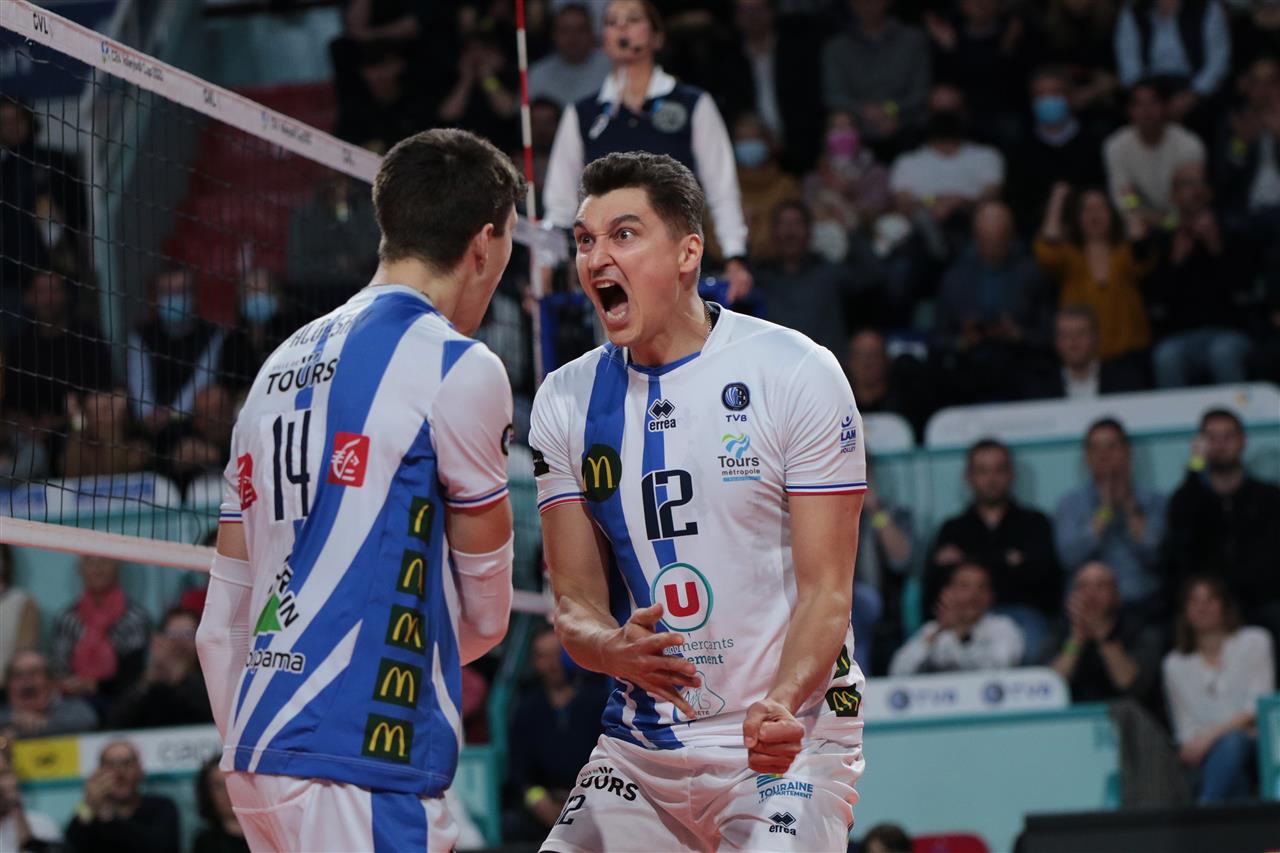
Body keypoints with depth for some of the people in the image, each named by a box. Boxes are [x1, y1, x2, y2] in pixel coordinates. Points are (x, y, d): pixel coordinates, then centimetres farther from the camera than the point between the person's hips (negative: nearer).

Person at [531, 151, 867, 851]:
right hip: (640, 743, 4)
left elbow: (826, 589, -9)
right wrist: (616, 649, -20)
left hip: (790, 734, -4)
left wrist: (782, 704, -28)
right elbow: (574, 600, 4)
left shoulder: (796, 373, -8)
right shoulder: (566, 400, 5)